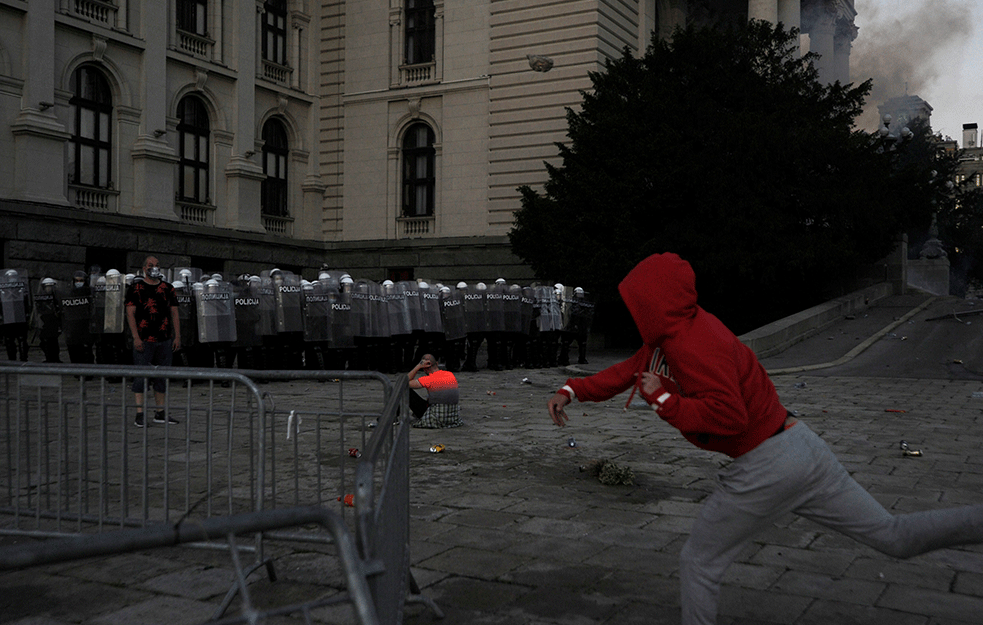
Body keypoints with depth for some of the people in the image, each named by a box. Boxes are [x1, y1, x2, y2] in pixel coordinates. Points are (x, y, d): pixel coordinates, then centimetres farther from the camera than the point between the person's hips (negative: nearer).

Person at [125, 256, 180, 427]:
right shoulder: (135, 288, 1)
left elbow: (174, 313, 12)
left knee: (162, 376, 8)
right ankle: (140, 413, 0)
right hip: (143, 341, -4)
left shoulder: (168, 289, 12)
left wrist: (177, 336, 4)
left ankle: (160, 413, 16)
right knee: (141, 376, -3)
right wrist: (136, 337, -12)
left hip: (165, 340, 4)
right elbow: (130, 313, -4)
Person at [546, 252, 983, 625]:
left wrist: (663, 400, -18)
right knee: (895, 536, 13)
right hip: (800, 445, 10)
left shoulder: (692, 346, -20)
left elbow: (728, 415, -28)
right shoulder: (671, 334, 11)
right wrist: (572, 391, 14)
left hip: (765, 468, -10)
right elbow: (630, 371, 19)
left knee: (698, 564, 8)